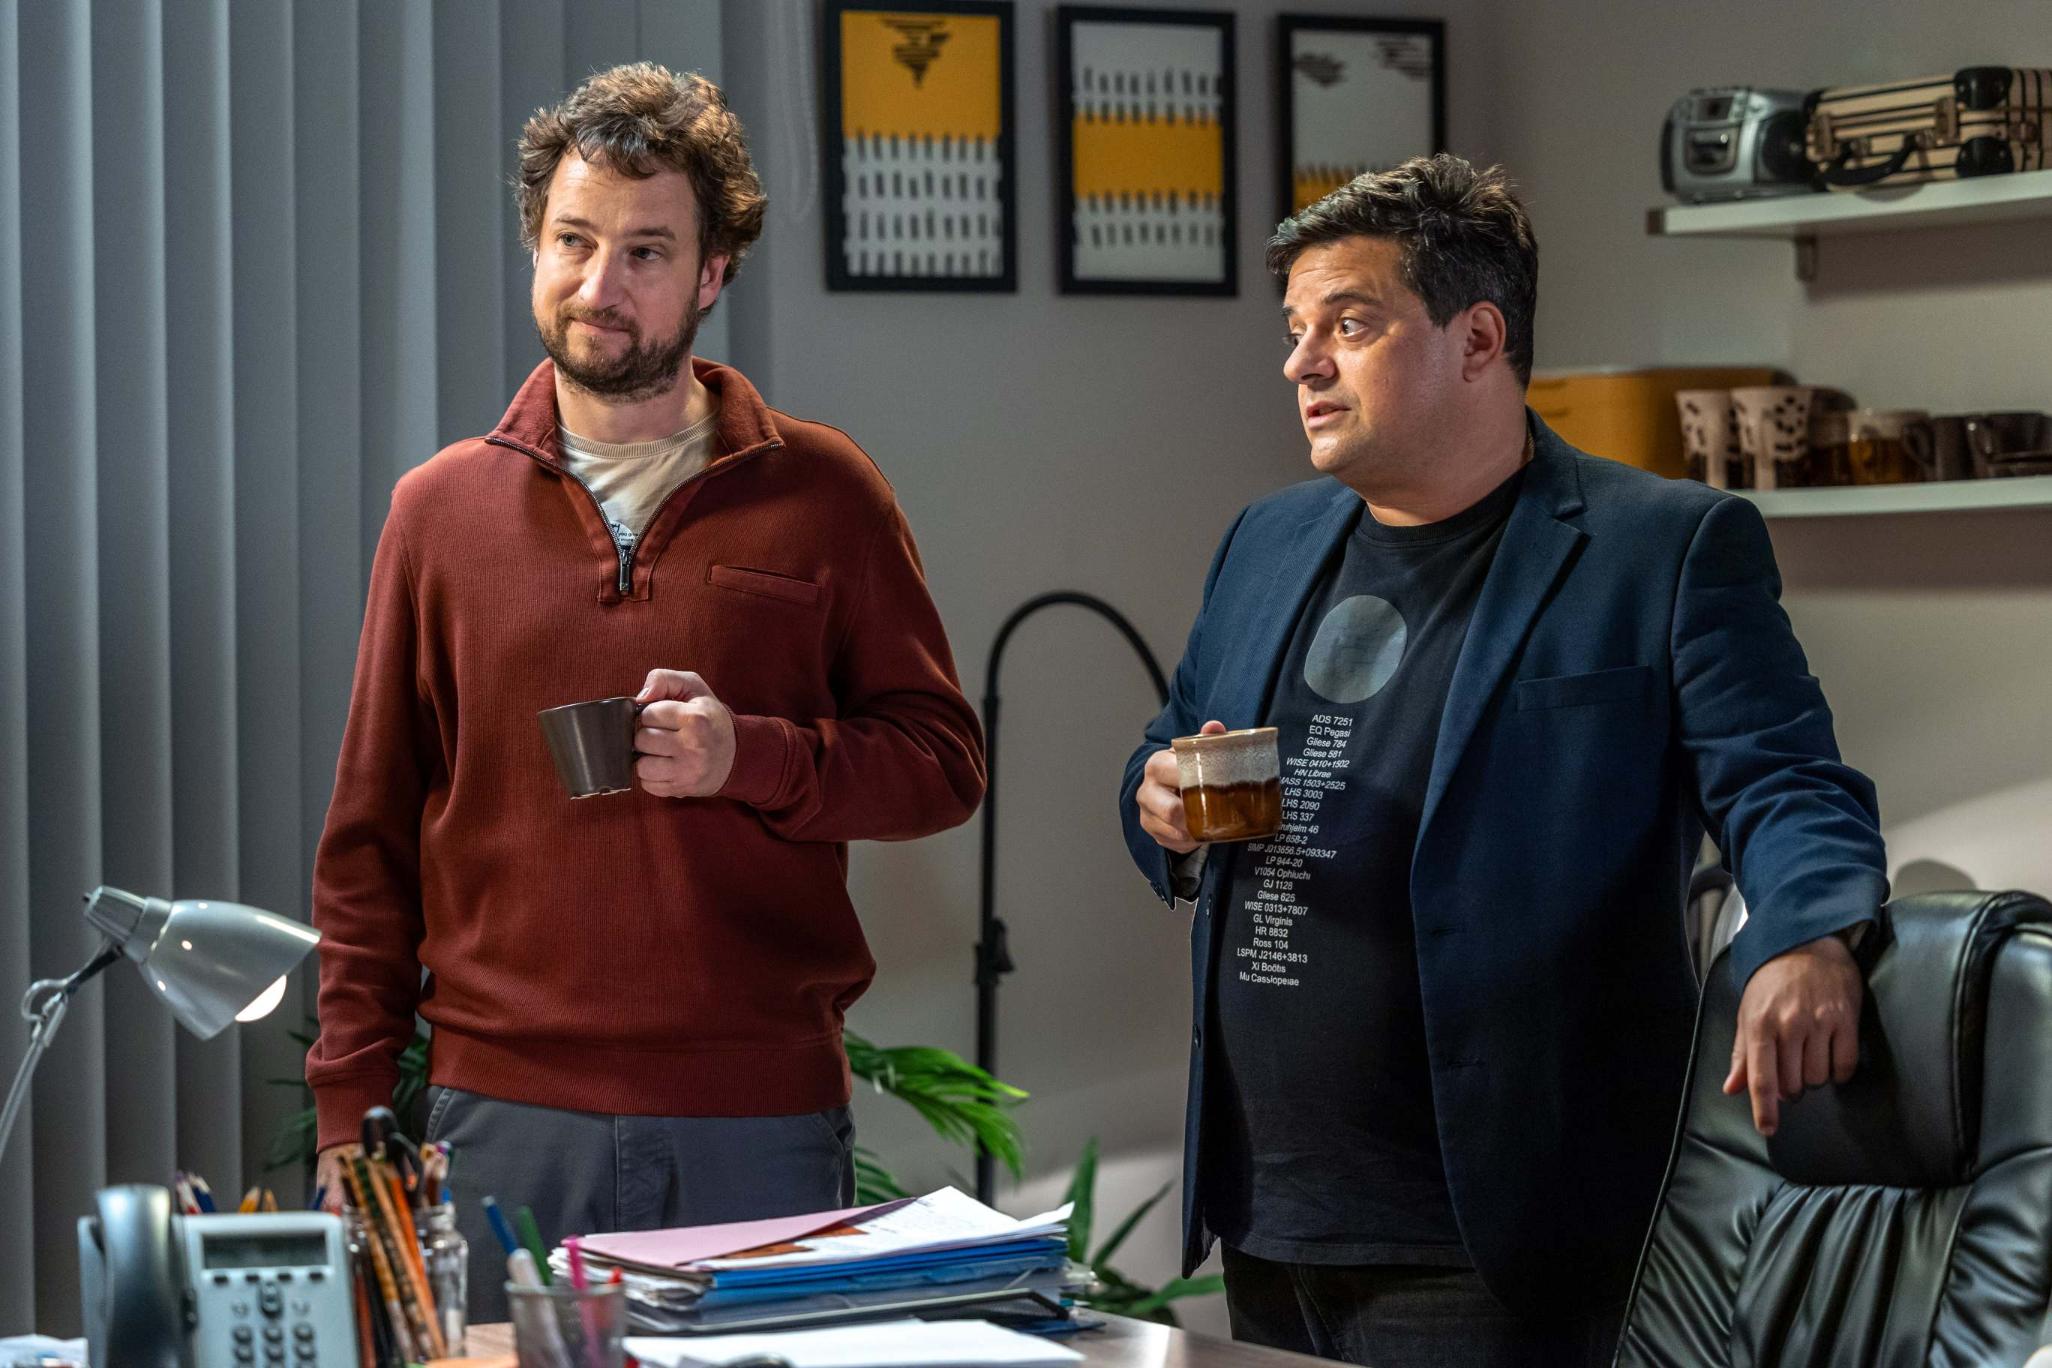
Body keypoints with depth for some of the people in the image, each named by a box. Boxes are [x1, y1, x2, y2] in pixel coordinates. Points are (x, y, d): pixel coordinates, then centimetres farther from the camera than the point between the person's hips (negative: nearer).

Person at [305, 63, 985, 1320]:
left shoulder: (819, 495, 4)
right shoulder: (443, 508, 8)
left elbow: (945, 761, 4)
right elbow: (371, 843, 10)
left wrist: (750, 758, -14)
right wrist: (350, 1114, 4)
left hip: (765, 1124, -1)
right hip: (506, 1123, 1)